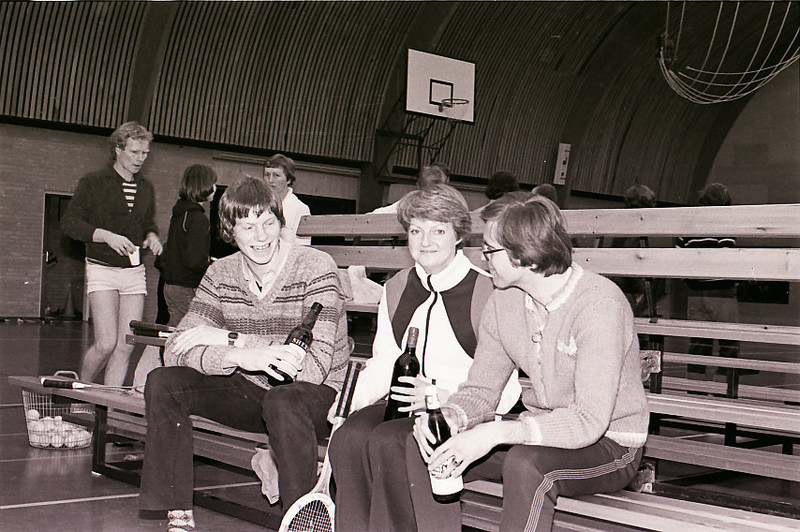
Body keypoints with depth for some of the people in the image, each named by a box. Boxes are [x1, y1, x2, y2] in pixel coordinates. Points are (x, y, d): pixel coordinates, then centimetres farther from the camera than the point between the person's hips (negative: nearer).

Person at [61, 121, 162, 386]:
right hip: (102, 268, -5)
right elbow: (69, 222, -8)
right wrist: (106, 236, -20)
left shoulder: (146, 188, 14)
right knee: (106, 344, -13)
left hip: (135, 271, 5)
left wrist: (152, 236, 5)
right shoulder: (93, 183, -2)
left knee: (126, 346, -1)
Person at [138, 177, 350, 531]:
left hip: (318, 394, -5)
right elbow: (176, 349, -11)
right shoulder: (220, 275, 0)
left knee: (283, 403, -38)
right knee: (163, 382, -13)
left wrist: (227, 339, -23)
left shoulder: (315, 267, -14)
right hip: (252, 393, 5)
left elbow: (315, 365, -25)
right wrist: (239, 356, -31)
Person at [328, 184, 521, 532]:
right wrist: (350, 400, 2)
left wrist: (443, 396, -21)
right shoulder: (396, 288, 17)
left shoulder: (486, 293, -5)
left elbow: (506, 387, -7)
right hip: (401, 404, 5)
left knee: (387, 441, -32)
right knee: (348, 437, -26)